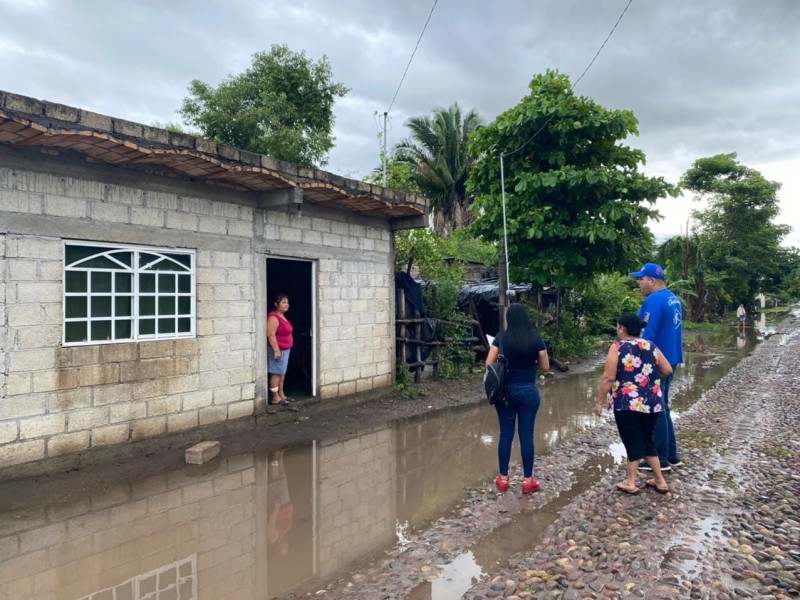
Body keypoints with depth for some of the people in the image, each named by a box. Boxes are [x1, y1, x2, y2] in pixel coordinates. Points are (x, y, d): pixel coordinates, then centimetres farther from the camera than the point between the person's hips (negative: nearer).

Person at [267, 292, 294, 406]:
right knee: (276, 373, -5)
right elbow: (271, 334, -23)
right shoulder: (273, 317, -17)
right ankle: (275, 398, 1)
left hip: (285, 349, 10)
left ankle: (281, 395, 23)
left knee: (282, 373, 14)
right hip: (278, 350, -10)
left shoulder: (282, 316, 13)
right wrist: (276, 350, -26)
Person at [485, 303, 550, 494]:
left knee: (506, 434, 9)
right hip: (528, 391, 0)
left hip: (505, 390, 0)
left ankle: (503, 478, 17)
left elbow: (488, 364, -6)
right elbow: (545, 367, 0)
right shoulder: (536, 339, -5)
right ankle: (528, 480, 15)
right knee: (526, 435, 6)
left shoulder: (501, 338, -6)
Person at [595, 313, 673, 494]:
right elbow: (668, 370, 10)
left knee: (632, 441, 5)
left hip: (627, 404, -5)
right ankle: (660, 480, 24)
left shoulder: (617, 348, -7)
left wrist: (599, 402, -5)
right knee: (647, 440, 19)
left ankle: (631, 483, 12)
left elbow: (608, 378, -12)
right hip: (652, 403, 5)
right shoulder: (651, 346, 7)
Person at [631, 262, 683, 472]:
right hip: (669, 360, 10)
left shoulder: (653, 301, -18)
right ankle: (672, 454, 24)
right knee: (662, 407, 18)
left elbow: (646, 336, -22)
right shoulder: (673, 299, 11)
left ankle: (661, 459, 7)